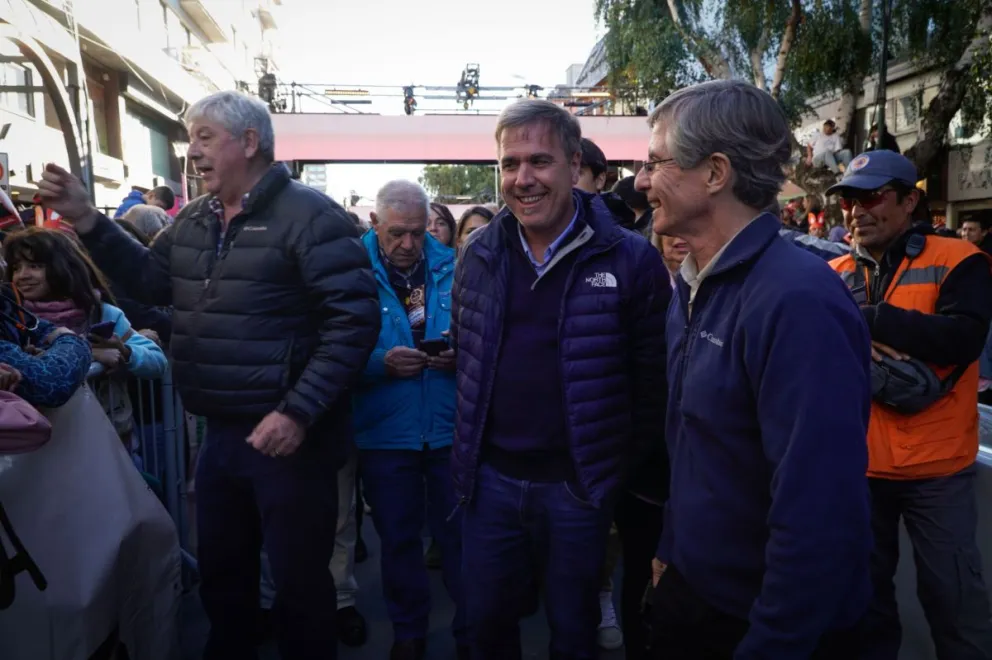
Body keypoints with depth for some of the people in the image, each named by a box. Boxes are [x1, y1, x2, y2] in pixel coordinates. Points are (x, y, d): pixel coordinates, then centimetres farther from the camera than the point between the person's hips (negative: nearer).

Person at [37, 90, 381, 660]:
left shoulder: (308, 215, -16)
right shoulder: (194, 220, 10)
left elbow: (355, 318, -21)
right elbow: (151, 280, 20)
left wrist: (299, 412, -25)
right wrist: (87, 221, 7)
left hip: (287, 435, -8)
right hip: (221, 433, 8)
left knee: (298, 580, 9)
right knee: (220, 571, 24)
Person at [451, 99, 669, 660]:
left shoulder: (630, 259, -12)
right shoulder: (479, 253, 1)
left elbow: (654, 379, -6)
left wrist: (627, 465, -2)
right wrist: (473, 440, 13)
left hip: (578, 482, -3)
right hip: (491, 476, 4)